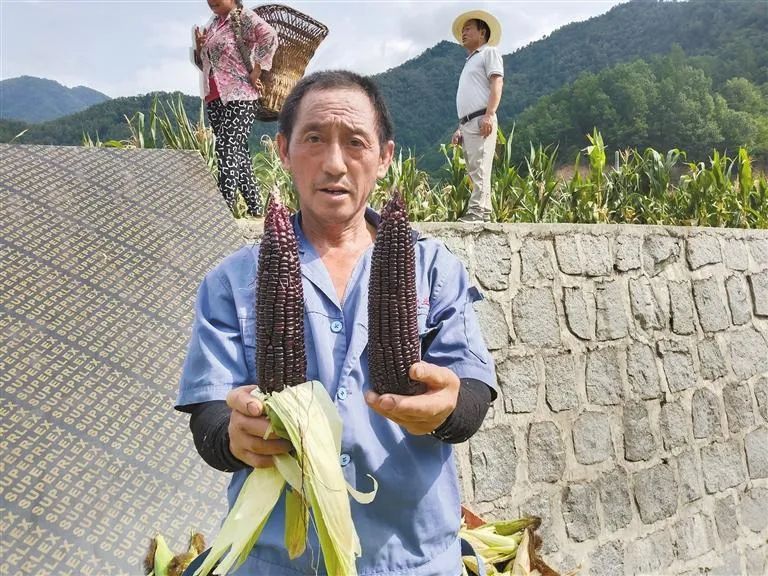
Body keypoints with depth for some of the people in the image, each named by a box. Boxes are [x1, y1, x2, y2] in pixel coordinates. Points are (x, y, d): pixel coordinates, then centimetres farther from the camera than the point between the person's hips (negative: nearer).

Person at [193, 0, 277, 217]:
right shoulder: (213, 24, 21)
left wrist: (256, 72, -20)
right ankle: (254, 207, 14)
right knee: (238, 152, 8)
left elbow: (269, 36, -22)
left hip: (239, 96, -8)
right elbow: (203, 62, 28)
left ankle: (226, 206, -18)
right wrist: (199, 47, 7)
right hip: (214, 99, 8)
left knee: (227, 150, -16)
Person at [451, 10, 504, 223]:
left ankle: (477, 212, -24)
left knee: (479, 169, -17)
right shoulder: (469, 62, 31)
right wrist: (460, 128, 19)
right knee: (474, 171, 3)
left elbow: (497, 84, -9)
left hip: (481, 121, -9)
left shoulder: (489, 52, 6)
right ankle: (481, 213, 2)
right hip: (467, 123, 9)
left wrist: (489, 115, -21)